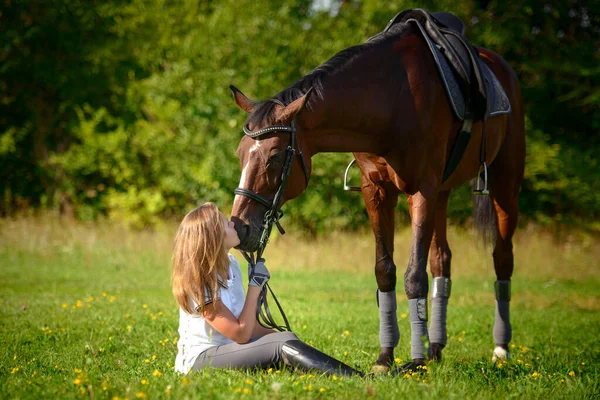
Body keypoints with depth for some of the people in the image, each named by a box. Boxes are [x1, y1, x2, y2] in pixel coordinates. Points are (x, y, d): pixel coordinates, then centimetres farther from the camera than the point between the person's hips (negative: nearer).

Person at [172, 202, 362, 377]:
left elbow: (249, 325, 12)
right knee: (285, 345, -27)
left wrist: (279, 336, -5)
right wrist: (255, 285, -16)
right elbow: (241, 334, -20)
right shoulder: (199, 282, -19)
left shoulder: (231, 265, 7)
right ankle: (361, 381, -39)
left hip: (229, 348, 8)